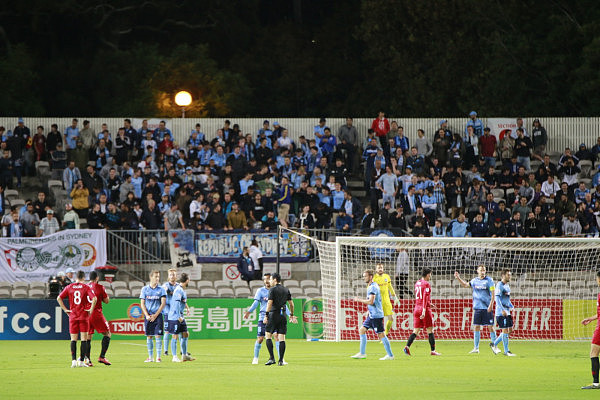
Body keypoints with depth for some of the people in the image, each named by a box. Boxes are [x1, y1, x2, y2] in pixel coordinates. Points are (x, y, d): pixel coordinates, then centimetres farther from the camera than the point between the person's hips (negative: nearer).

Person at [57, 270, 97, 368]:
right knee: (84, 339, 3)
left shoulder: (69, 287, 5)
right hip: (84, 316, -2)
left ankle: (73, 360, -7)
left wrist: (65, 309, 3)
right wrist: (91, 310, -6)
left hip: (72, 316, 2)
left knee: (73, 339, 5)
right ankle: (81, 361, 0)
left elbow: (59, 298, -1)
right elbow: (94, 298, -16)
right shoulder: (86, 287, -3)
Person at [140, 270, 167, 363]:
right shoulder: (145, 289, 6)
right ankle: (150, 357, 11)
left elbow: (163, 303, -2)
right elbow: (142, 303, 5)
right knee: (149, 336, 4)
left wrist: (155, 315, -9)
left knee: (158, 336, -7)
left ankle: (158, 357, -4)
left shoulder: (161, 289, 2)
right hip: (148, 316, 2)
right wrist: (147, 315, -7)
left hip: (158, 315, -2)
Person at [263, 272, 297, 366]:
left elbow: (270, 303, -13)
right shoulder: (286, 290, 12)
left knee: (268, 336, 2)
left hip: (274, 314, -5)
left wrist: (266, 316, -12)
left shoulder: (272, 290, -5)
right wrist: (291, 315, 24)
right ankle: (281, 360, -1)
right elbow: (291, 304, 15)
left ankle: (272, 358, -8)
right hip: (283, 316, 5)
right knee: (281, 338, 3)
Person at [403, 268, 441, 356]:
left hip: (417, 309, 6)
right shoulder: (426, 284, -10)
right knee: (430, 330, 3)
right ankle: (433, 350, 5)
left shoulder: (417, 283, 14)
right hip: (425, 309, -6)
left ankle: (407, 346, -14)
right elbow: (425, 297, -19)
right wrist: (424, 310, -25)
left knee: (416, 331, 5)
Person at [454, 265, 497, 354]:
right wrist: (458, 278, 13)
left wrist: (491, 305, -15)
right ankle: (476, 348, 9)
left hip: (487, 308, -4)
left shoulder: (489, 280, -4)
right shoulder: (474, 280, 10)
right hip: (477, 307, 4)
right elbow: (465, 285, 26)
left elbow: (493, 294, -6)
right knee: (477, 327, 4)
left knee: (490, 326, -3)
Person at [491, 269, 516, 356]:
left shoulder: (507, 286, 17)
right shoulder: (499, 285, -11)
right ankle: (506, 351, -1)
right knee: (505, 330, -7)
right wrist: (502, 310, -25)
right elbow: (497, 298, -18)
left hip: (507, 312, 9)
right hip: (501, 312, -9)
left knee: (510, 330, 9)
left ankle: (494, 344, 20)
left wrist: (512, 307, 12)